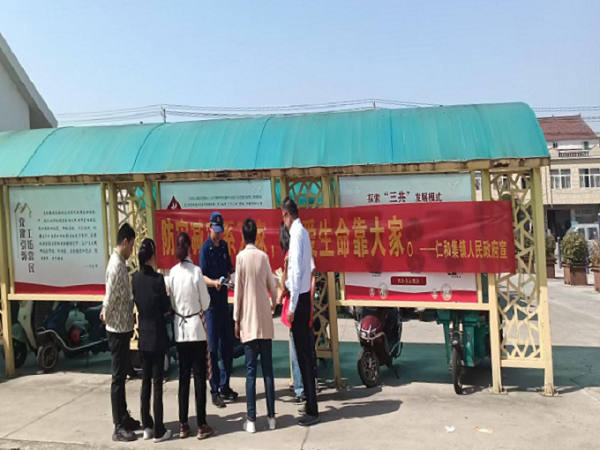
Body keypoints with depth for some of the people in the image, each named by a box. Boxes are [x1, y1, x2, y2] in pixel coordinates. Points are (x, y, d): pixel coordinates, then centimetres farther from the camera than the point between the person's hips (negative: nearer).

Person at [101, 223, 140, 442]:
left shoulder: (120, 262, 10)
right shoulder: (116, 265, -21)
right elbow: (110, 298, -21)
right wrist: (106, 316, -5)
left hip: (123, 327, 9)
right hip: (118, 329, -9)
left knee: (123, 374, 17)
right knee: (118, 377, -1)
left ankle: (124, 418, 28)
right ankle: (119, 428, 8)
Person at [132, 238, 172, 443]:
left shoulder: (135, 279, 0)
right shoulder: (157, 278, -17)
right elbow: (166, 307, -7)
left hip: (143, 335, 6)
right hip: (157, 335, -6)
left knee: (145, 382, 13)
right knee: (157, 383, 0)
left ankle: (147, 426, 21)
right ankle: (158, 431, 7)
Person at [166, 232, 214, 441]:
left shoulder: (172, 272, -1)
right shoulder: (196, 271, -13)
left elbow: (172, 303, 7)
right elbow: (206, 302, -6)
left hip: (180, 329, 4)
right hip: (196, 328, -4)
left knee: (184, 377, 11)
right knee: (199, 377, 3)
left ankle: (183, 425, 17)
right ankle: (201, 425, 9)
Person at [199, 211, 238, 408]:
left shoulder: (224, 246, 10)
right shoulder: (205, 248, -9)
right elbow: (202, 276, -15)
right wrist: (214, 282, -34)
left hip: (224, 300, 6)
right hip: (211, 302, -6)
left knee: (228, 345, 12)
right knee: (213, 348, -1)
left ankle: (225, 386, 25)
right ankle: (215, 392, 8)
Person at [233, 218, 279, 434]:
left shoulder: (241, 257, -5)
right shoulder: (264, 256, 2)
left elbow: (238, 291, -5)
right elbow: (273, 286, 7)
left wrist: (236, 320, 2)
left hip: (249, 321, -2)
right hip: (265, 321, 2)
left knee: (250, 371, 1)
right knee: (268, 369, 8)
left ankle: (251, 420, 3)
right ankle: (271, 416, 12)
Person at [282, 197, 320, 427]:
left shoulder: (296, 234, -16)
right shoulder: (303, 232, 12)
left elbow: (297, 272, -21)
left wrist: (291, 307, -18)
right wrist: (286, 284, 33)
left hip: (299, 298, -9)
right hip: (304, 295, 9)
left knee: (303, 354, -4)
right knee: (305, 351, 14)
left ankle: (312, 411, 4)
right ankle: (311, 405, 24)